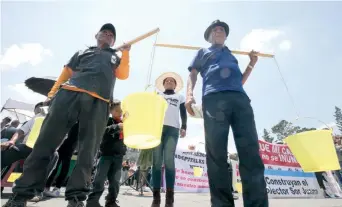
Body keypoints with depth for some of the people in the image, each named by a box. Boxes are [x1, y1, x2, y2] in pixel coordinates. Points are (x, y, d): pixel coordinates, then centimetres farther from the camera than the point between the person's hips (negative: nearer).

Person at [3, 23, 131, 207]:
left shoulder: (115, 57, 30)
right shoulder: (83, 51, 31)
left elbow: (123, 75, 11)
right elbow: (66, 72, 23)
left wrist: (125, 53, 2)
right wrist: (51, 94, 12)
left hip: (98, 102, 0)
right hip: (69, 93, 1)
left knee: (87, 150, -8)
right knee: (45, 141, -4)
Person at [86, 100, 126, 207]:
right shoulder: (107, 121, 1)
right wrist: (117, 126, -32)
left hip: (119, 155, 4)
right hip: (106, 154, -4)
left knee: (115, 180, 8)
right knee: (100, 178, -5)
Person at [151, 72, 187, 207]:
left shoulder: (180, 97, 27)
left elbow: (183, 114, 15)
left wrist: (183, 127, -2)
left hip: (173, 129, -1)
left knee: (169, 161, -13)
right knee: (157, 161, -8)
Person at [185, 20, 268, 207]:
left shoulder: (231, 55, 39)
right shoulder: (203, 52, 31)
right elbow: (193, 74, 16)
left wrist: (251, 64, 23)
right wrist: (189, 94, -3)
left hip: (240, 98, 4)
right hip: (213, 98, -3)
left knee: (251, 153, -10)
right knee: (216, 154, -12)